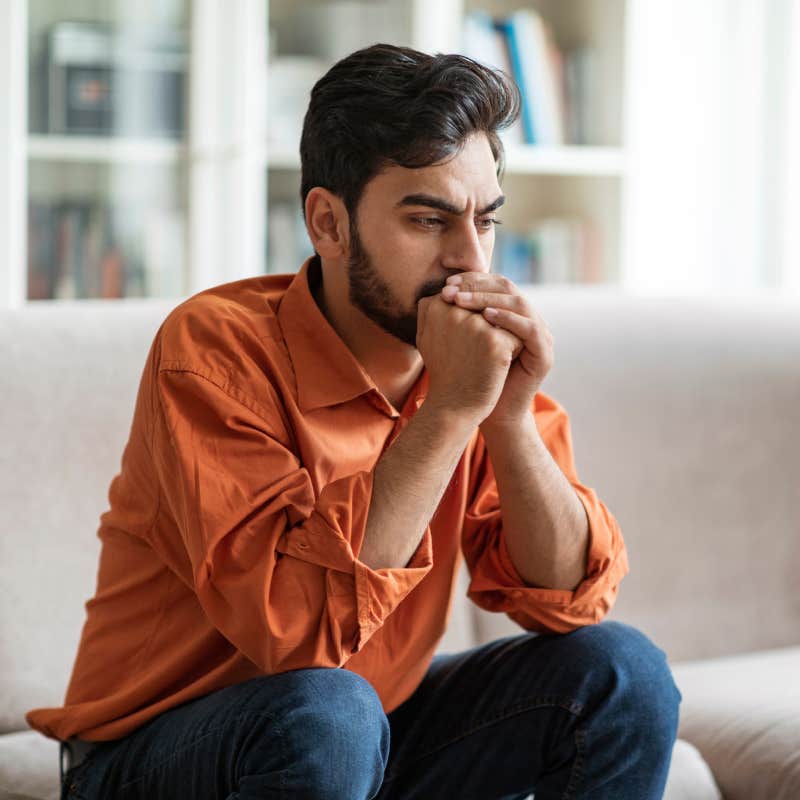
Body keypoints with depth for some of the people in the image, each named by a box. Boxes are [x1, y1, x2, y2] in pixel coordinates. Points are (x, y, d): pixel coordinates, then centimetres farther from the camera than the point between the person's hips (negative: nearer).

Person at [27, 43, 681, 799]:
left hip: (372, 734, 6)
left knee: (622, 671, -10)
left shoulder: (479, 351, -5)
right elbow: (294, 620, -32)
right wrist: (452, 408, -30)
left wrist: (511, 418, -22)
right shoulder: (217, 346, -21)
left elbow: (572, 597, -7)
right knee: (325, 711, -35)